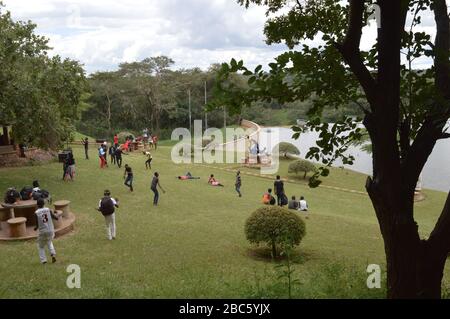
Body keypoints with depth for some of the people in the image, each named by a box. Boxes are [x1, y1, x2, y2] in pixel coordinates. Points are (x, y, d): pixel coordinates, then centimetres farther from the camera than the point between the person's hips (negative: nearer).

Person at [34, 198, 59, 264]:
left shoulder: (36, 213, -8)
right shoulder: (48, 210, -3)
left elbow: (37, 225, -9)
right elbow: (56, 218, 0)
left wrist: (35, 228, 13)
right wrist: (54, 214, 21)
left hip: (42, 232, -3)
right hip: (51, 231, 3)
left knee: (41, 246, 19)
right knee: (49, 242, 29)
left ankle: (43, 260, 11)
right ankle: (53, 254, 9)